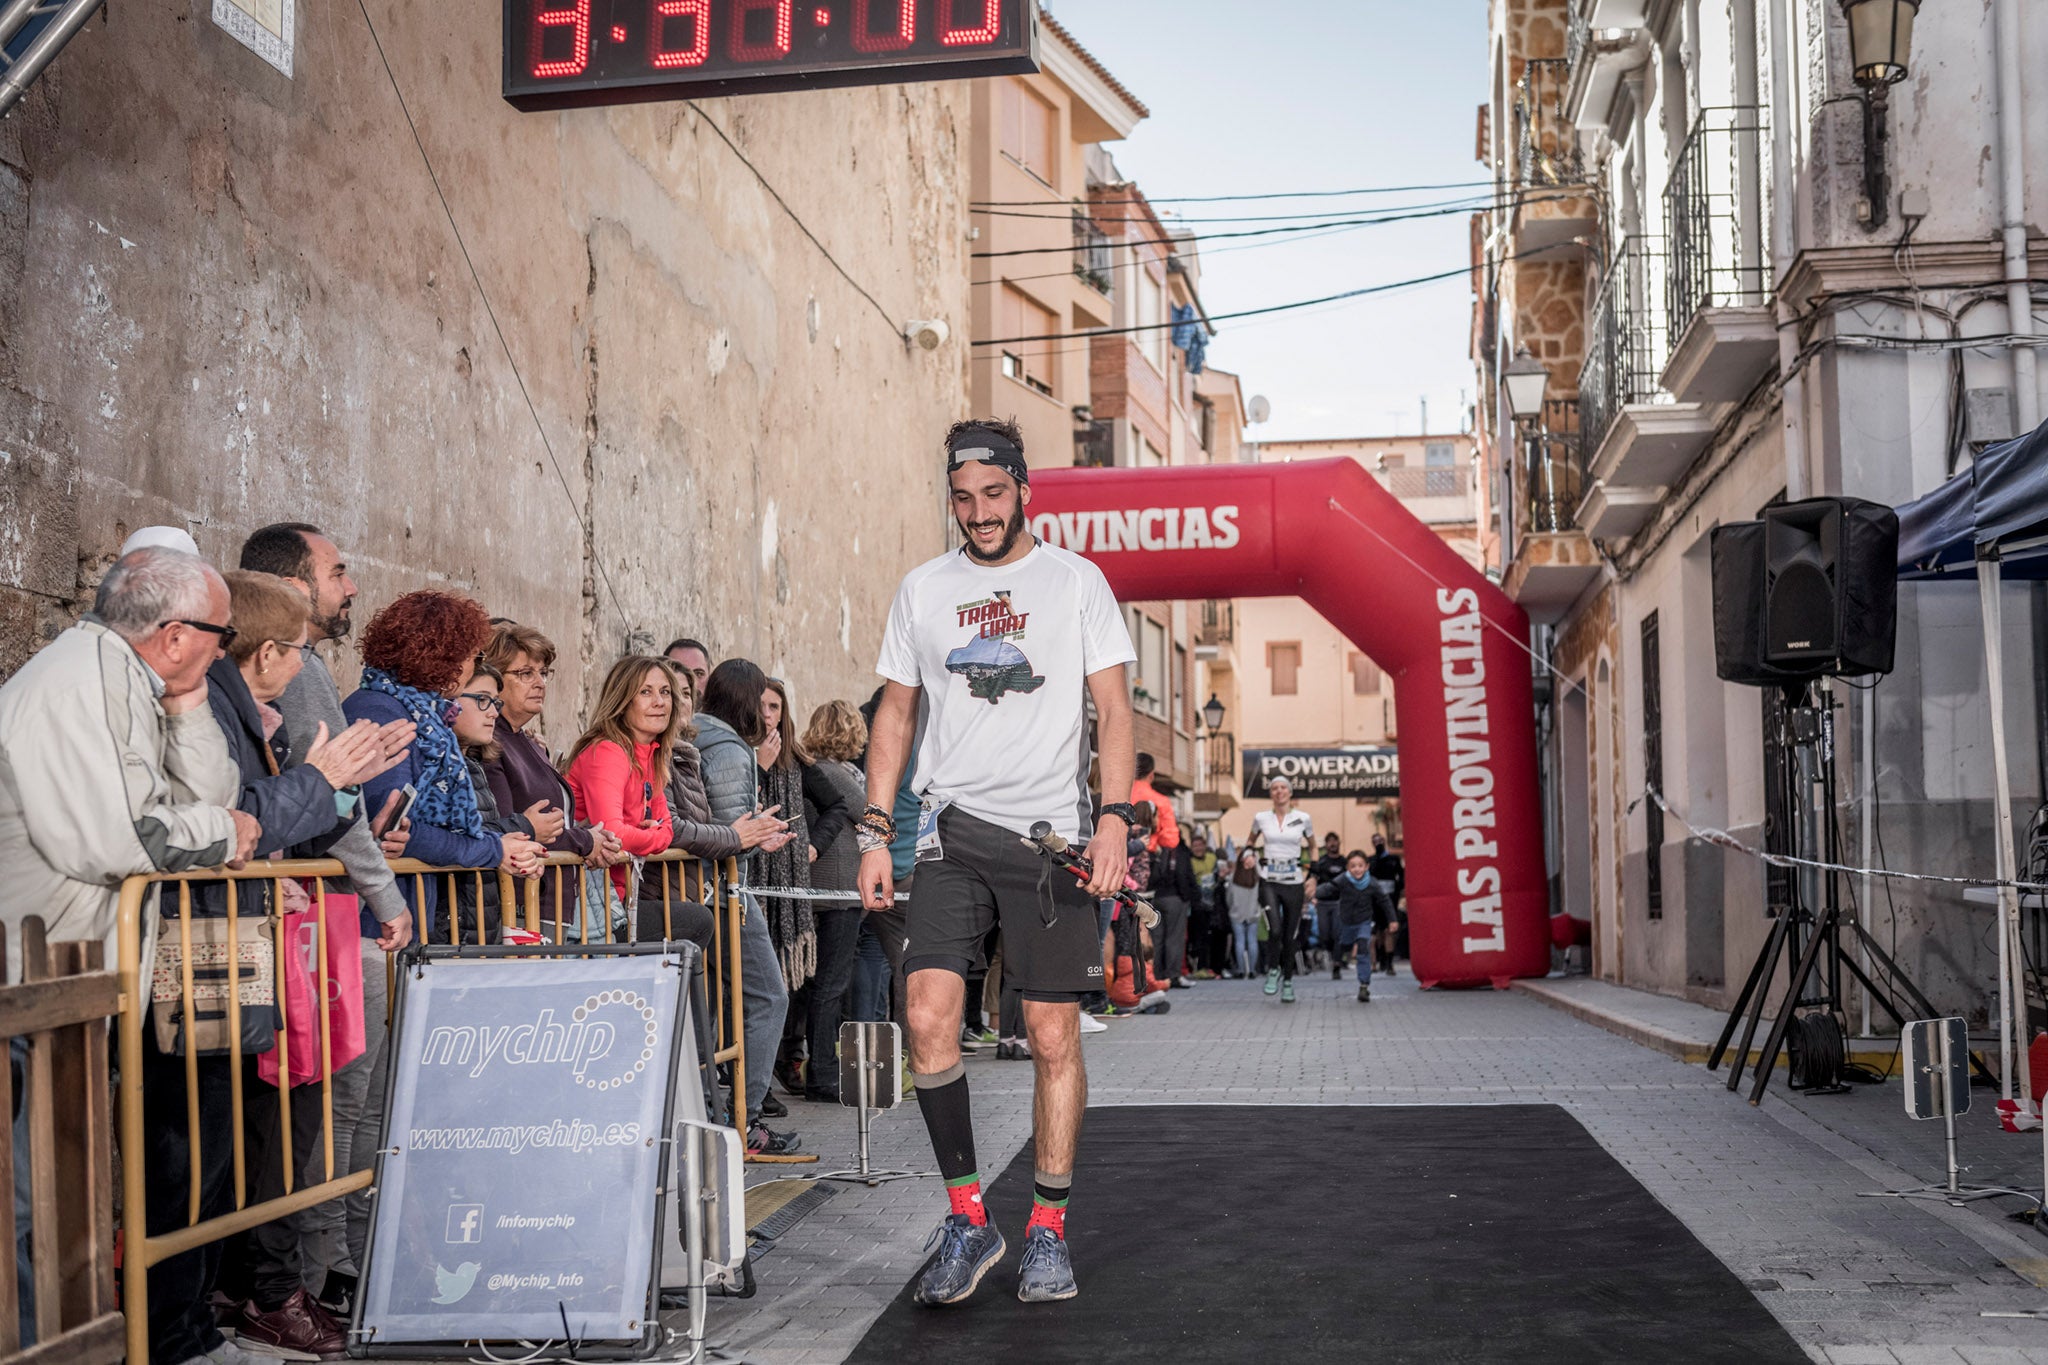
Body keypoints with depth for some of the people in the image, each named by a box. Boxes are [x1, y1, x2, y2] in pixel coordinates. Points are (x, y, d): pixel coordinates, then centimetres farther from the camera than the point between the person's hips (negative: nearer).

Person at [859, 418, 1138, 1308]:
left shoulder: (1076, 581, 5)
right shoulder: (922, 590, 12)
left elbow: (1112, 709, 1)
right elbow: (895, 714, 14)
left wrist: (1114, 818, -12)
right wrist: (874, 833, 5)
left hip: (1050, 833, -2)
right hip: (951, 831, 2)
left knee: (1054, 1036, 0)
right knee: (928, 1017, -13)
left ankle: (1047, 1232, 13)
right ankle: (966, 1220, 1)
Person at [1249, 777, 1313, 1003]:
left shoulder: (1302, 819, 3)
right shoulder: (1261, 818, 4)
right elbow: (1251, 843, 22)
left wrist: (1313, 879, 6)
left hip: (1293, 881, 1)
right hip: (1269, 880, -1)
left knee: (1290, 935, 6)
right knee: (1275, 930, -19)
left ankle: (1287, 980, 23)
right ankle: (1273, 969, 8)